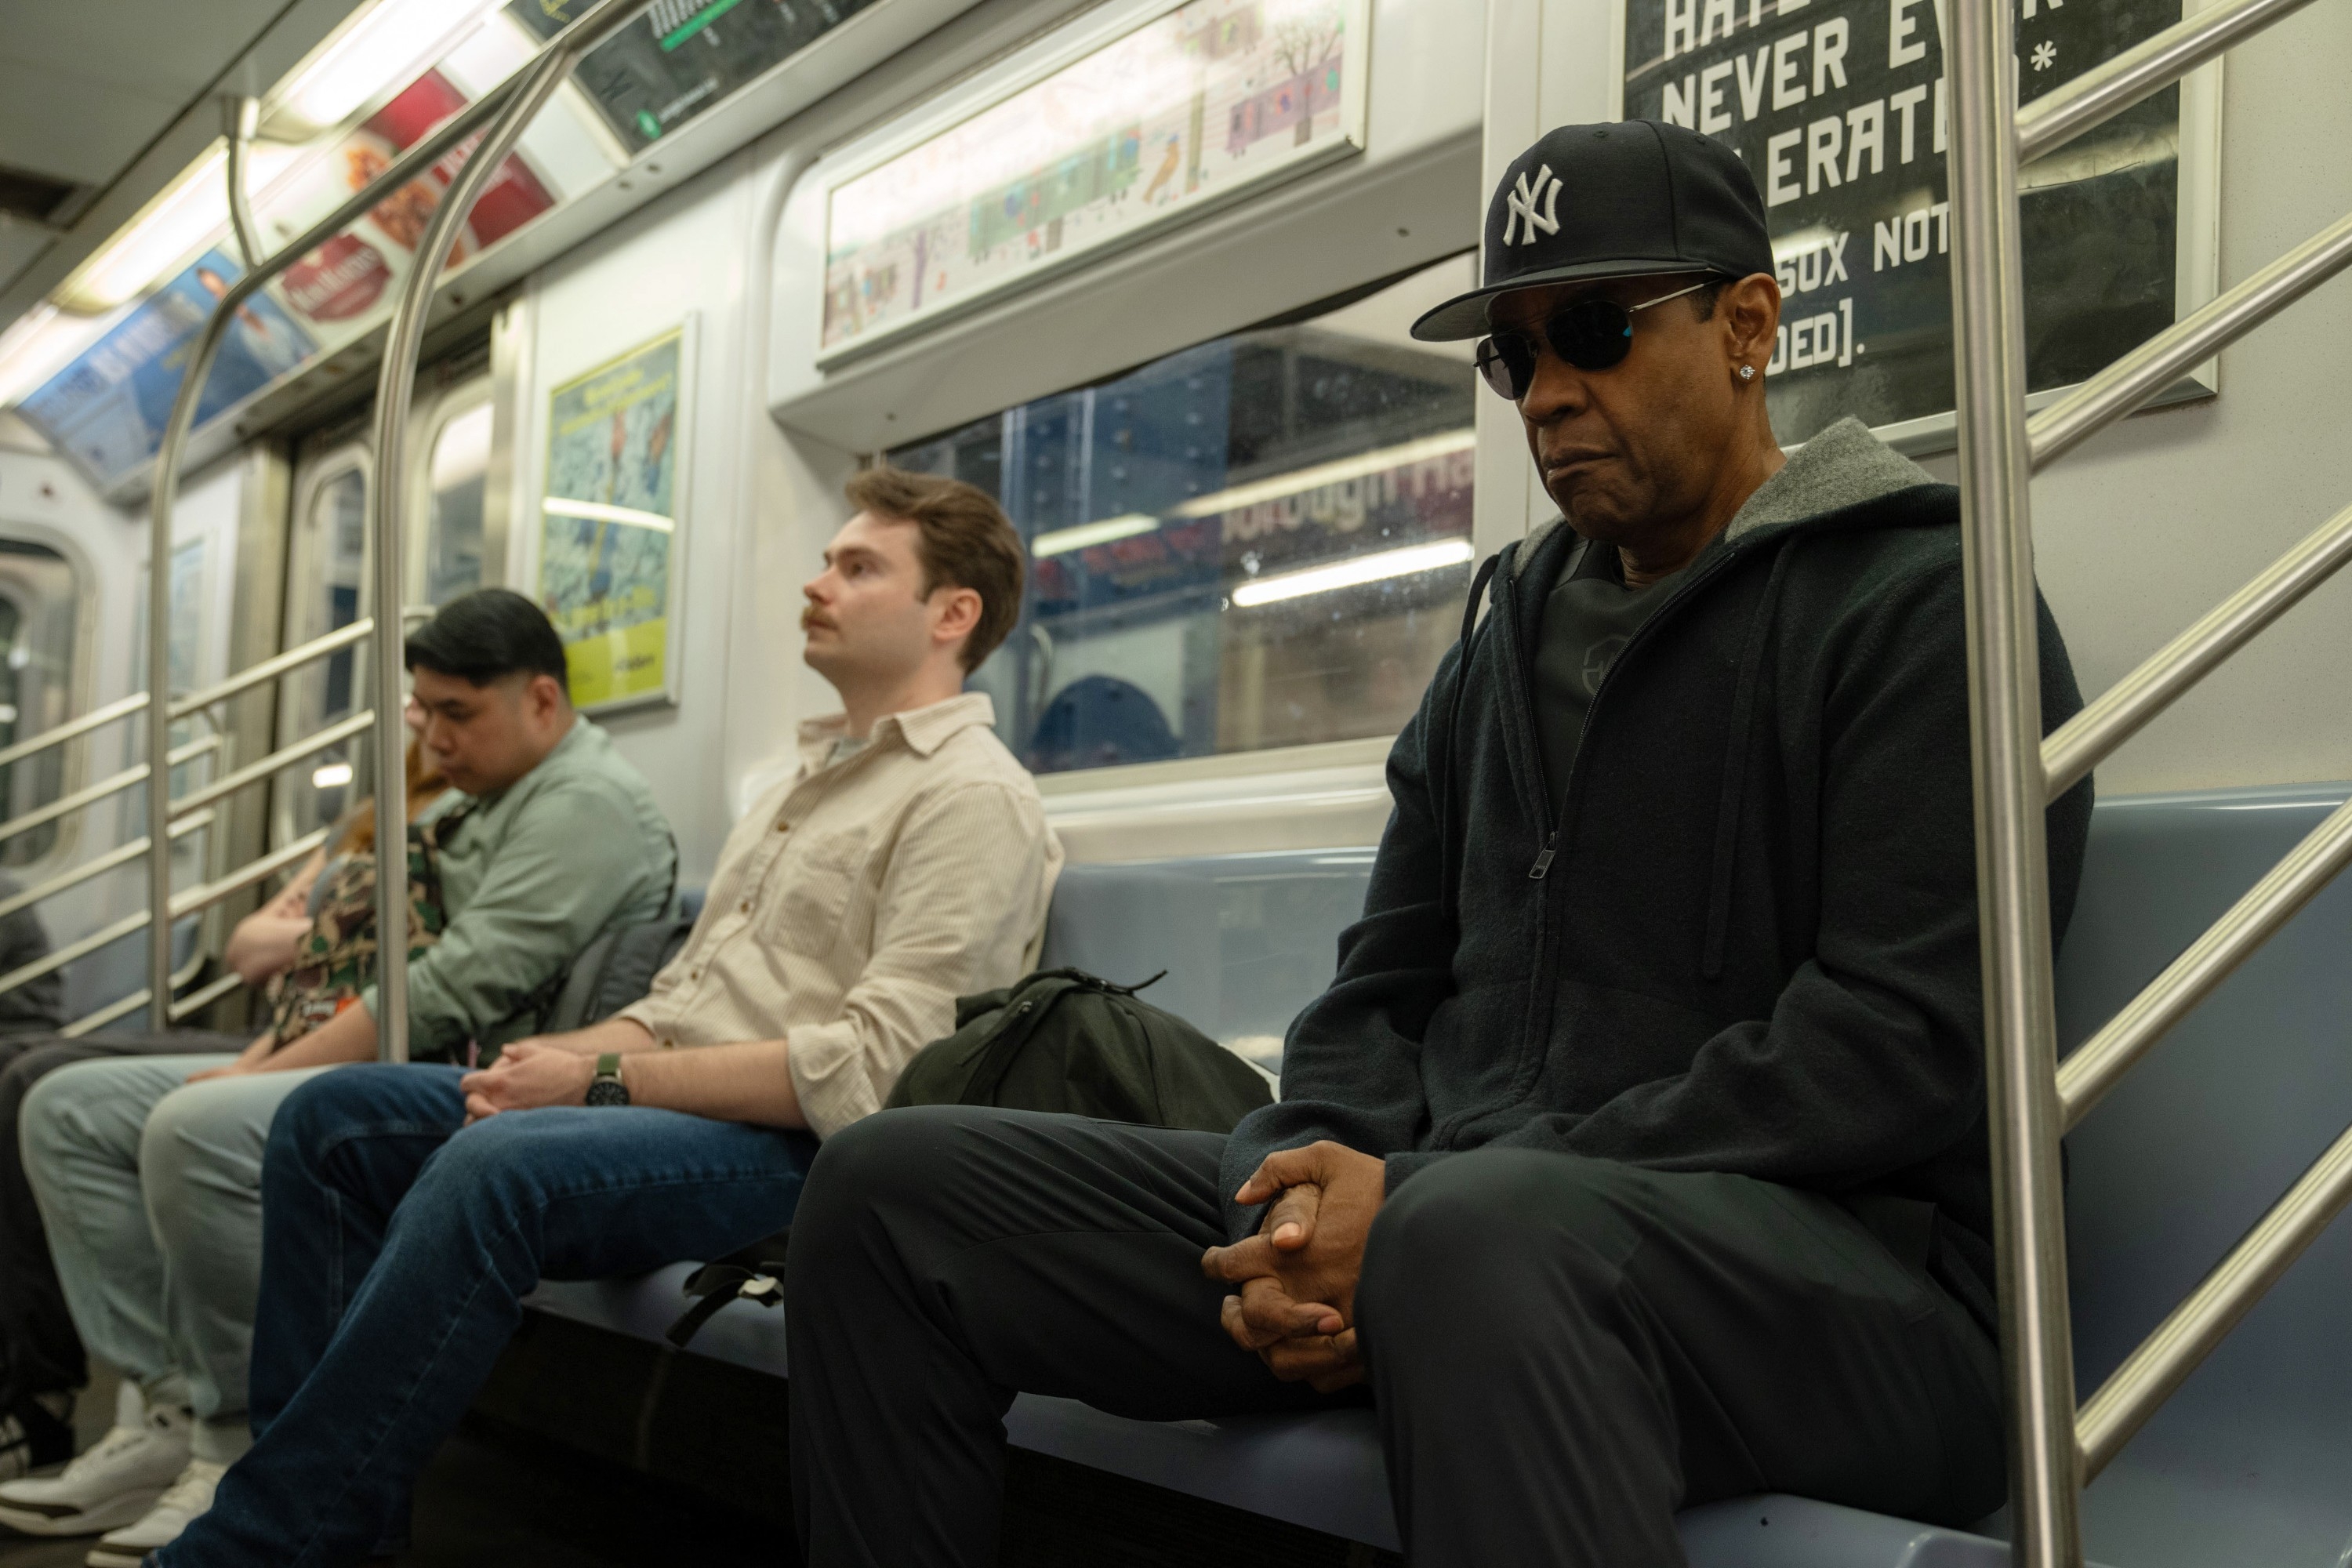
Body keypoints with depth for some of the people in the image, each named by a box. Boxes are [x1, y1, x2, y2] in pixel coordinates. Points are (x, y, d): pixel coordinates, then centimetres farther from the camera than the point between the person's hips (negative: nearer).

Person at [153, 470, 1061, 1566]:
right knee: (333, 1118, -2)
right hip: (682, 1102, 10)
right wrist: (573, 1056, -1)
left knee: (494, 1169, -34)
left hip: (796, 1148, -10)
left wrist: (606, 1079, -15)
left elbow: (871, 1069, -19)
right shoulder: (810, 775, 23)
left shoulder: (972, 796, -8)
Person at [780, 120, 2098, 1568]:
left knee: (1481, 1236, -45)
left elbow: (1898, 1048, -14)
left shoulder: (1916, 604, -1)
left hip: (1842, 1260, -7)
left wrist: (1427, 1201, -18)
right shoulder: (1504, 645, 21)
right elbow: (1387, 988, 19)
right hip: (1447, 1216, 7)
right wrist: (1312, 1189, -6)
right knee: (897, 1186, -2)